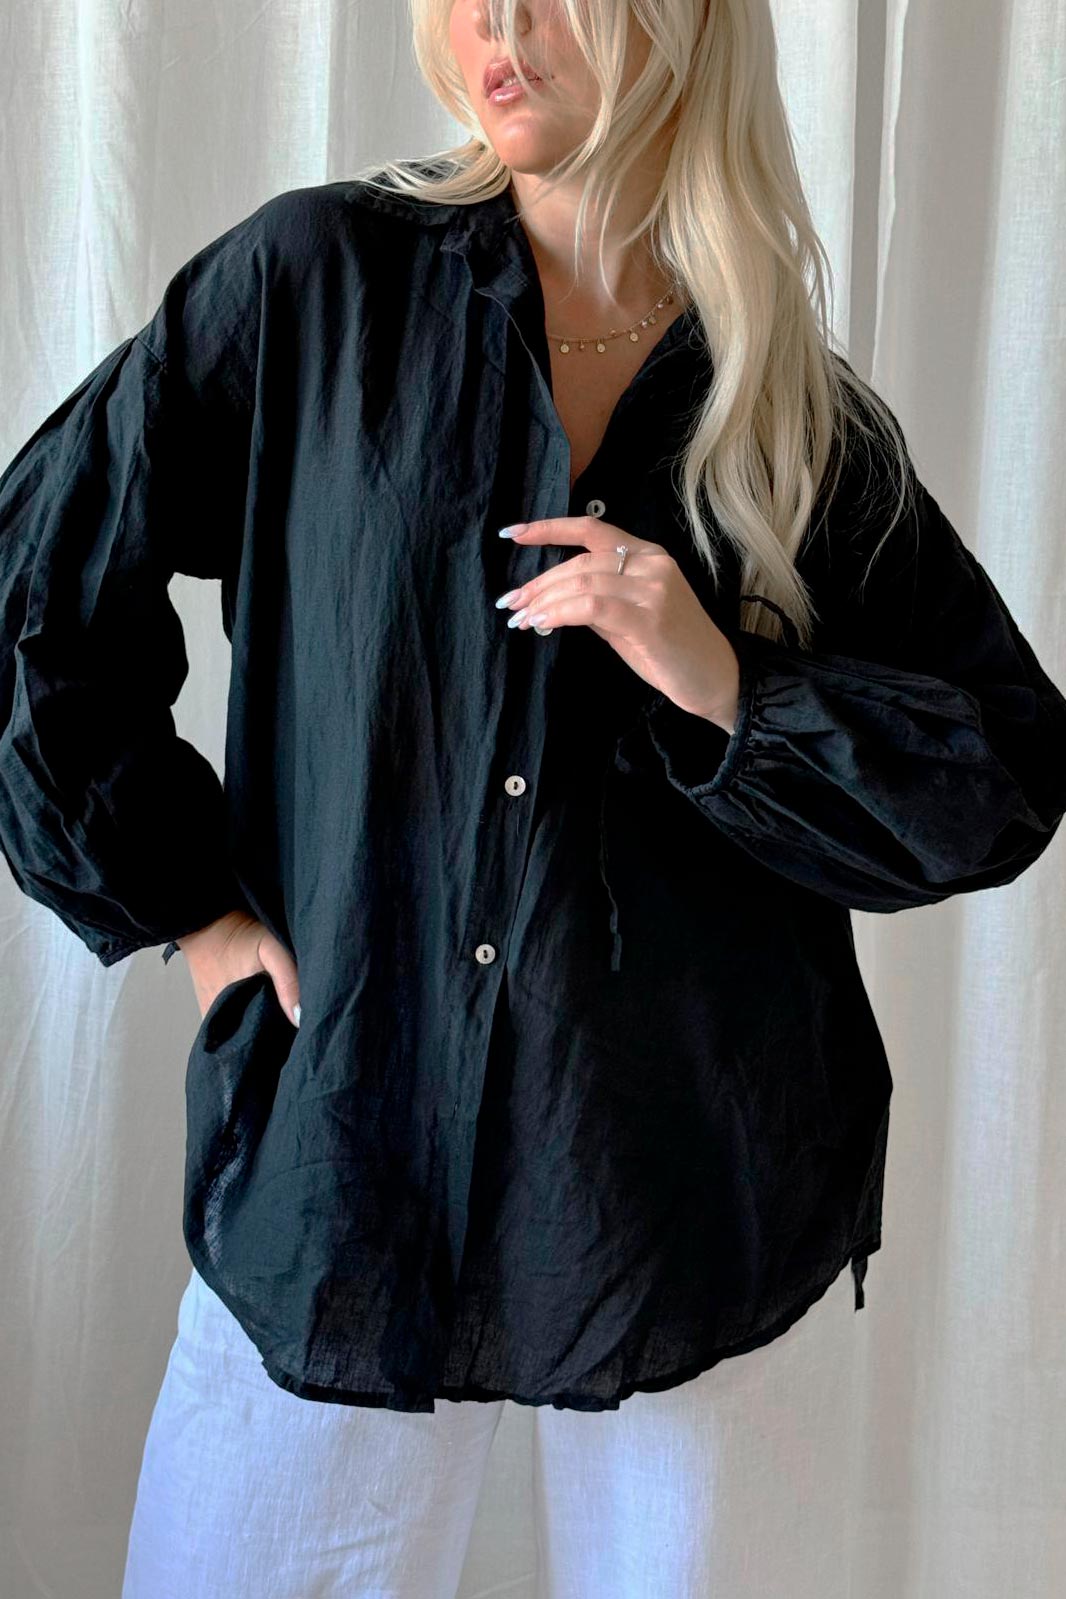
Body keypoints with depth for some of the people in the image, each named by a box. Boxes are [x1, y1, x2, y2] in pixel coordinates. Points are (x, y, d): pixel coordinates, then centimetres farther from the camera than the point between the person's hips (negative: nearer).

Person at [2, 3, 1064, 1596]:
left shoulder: (822, 429, 3)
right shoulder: (318, 283, 0)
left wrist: (729, 687, -12)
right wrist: (183, 897, 0)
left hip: (707, 1206, 1)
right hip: (343, 1164, 0)